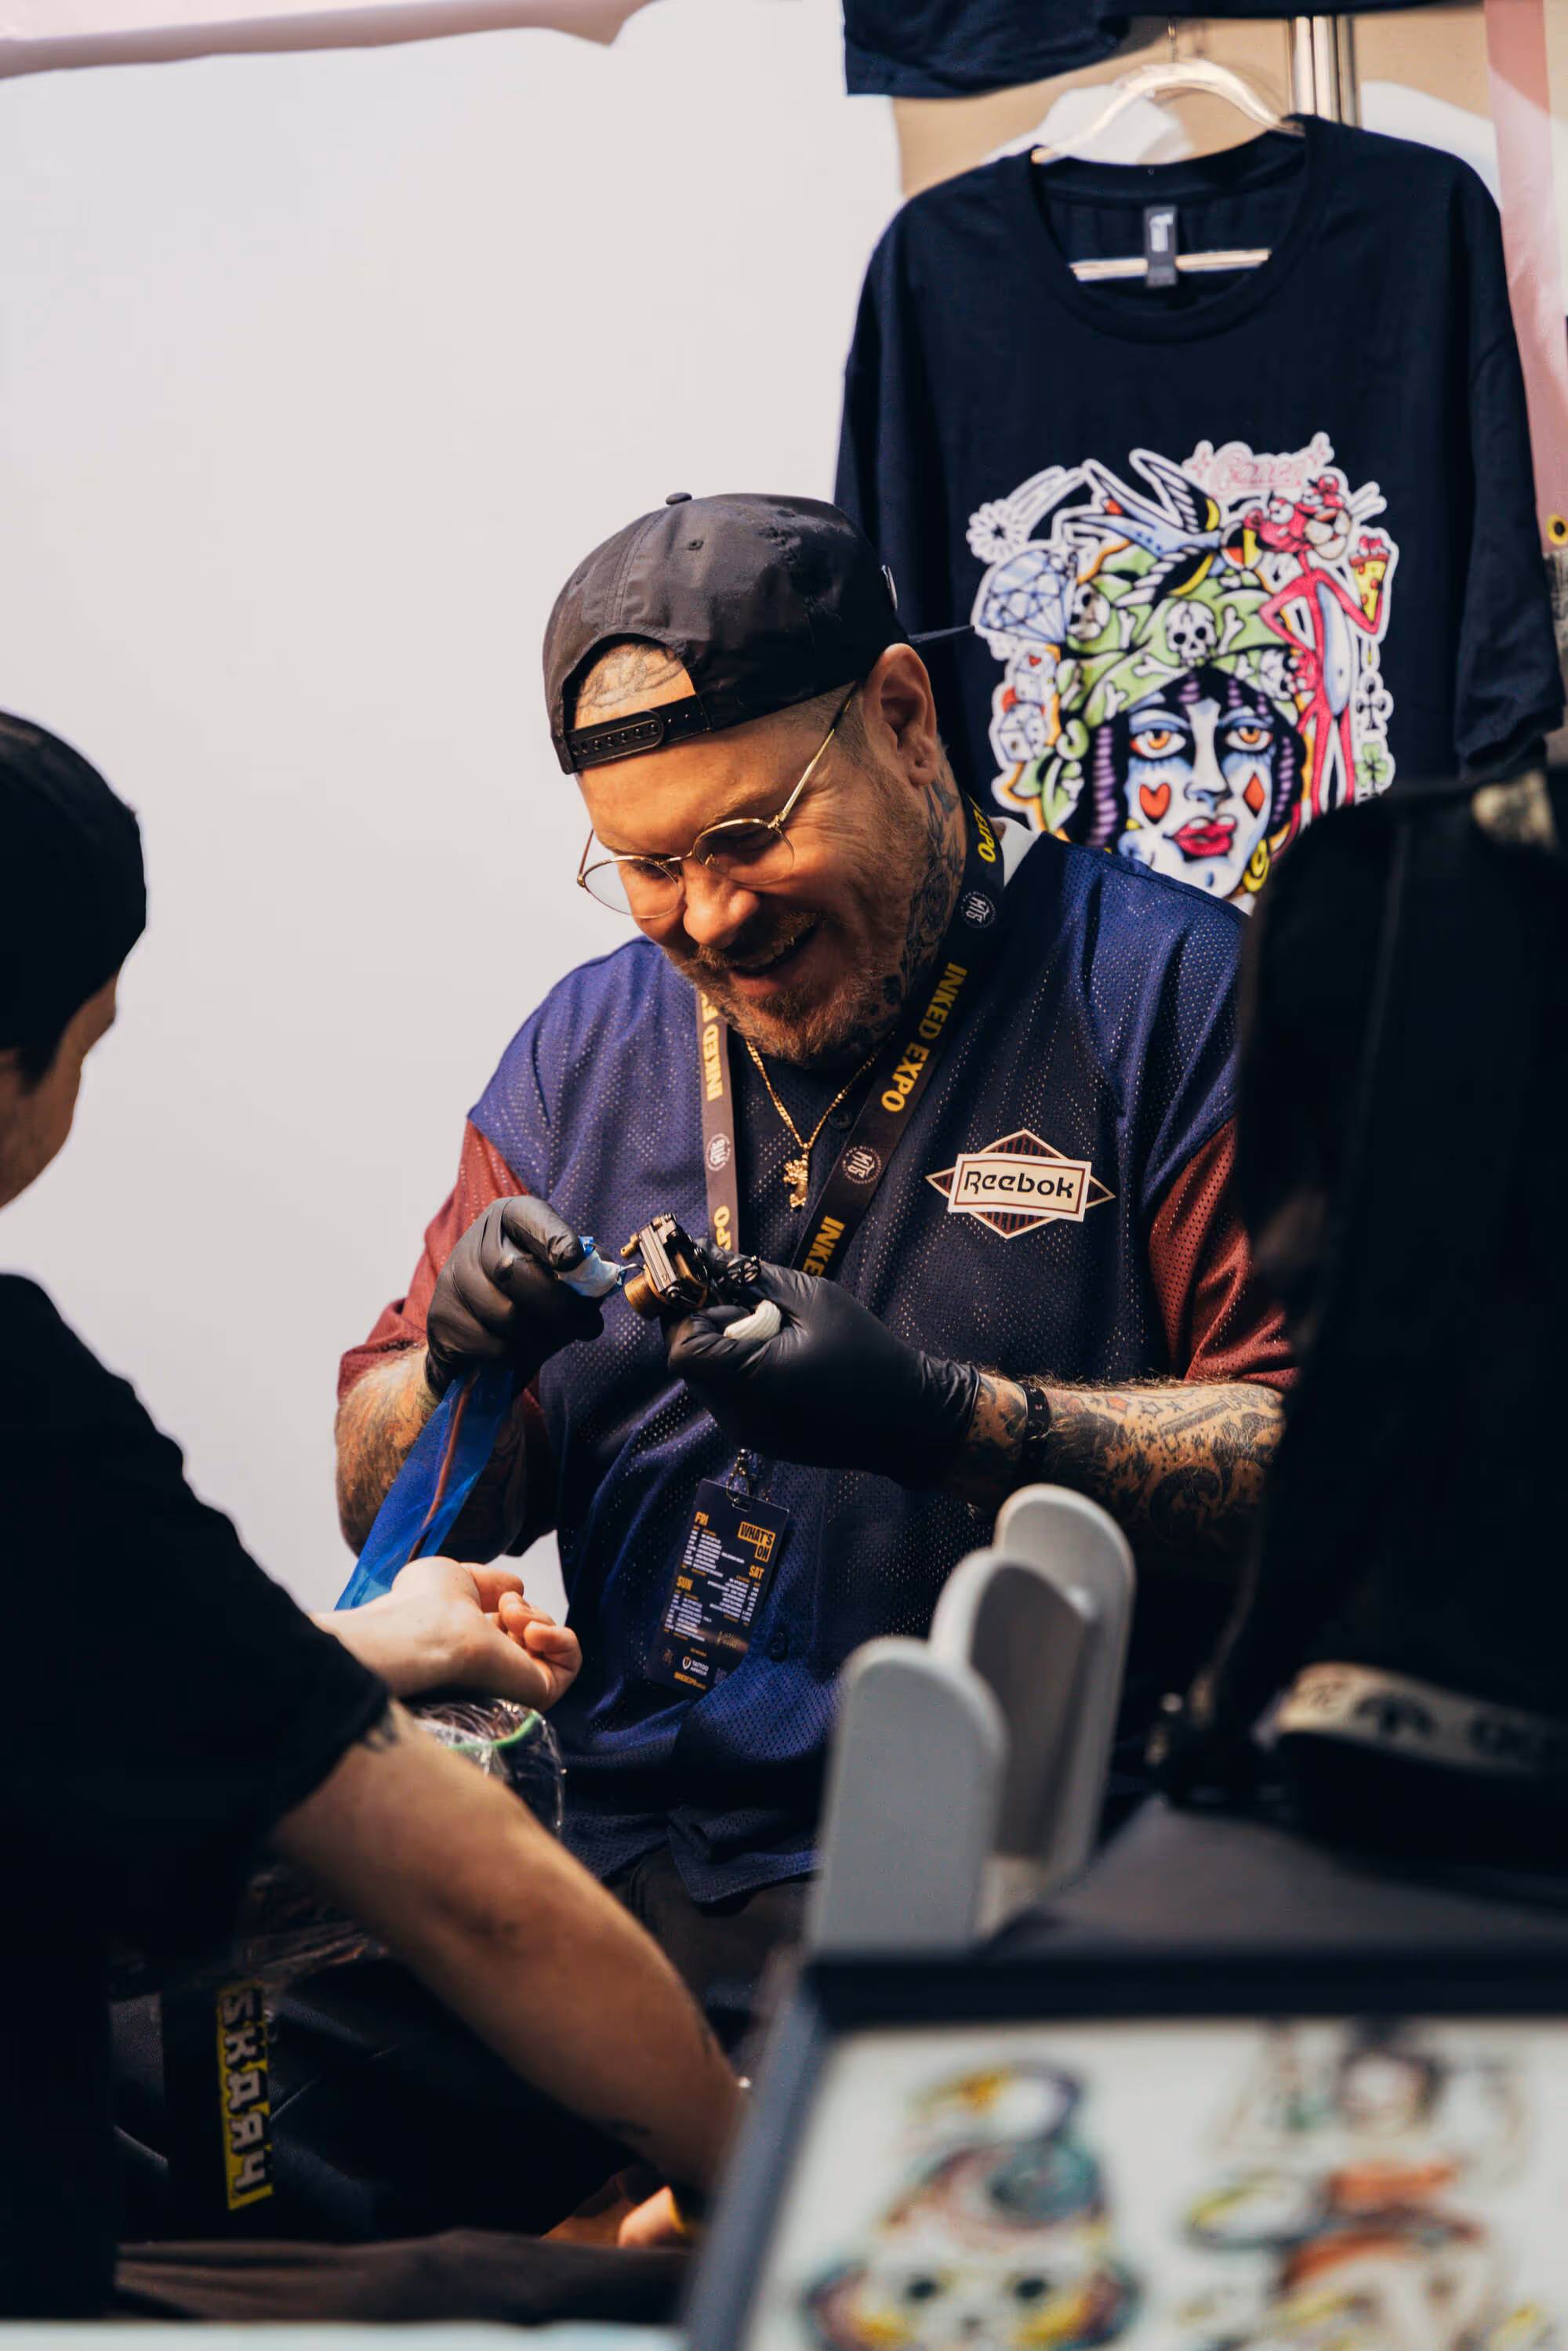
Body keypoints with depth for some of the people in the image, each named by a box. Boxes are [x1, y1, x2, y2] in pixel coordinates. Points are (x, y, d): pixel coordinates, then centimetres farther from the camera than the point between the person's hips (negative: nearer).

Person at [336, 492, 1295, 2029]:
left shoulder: (1164, 989, -1)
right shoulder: (583, 1048, 16)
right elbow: (382, 1512, 18)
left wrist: (947, 1419, -21)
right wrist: (461, 1366, -5)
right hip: (620, 1848, 5)